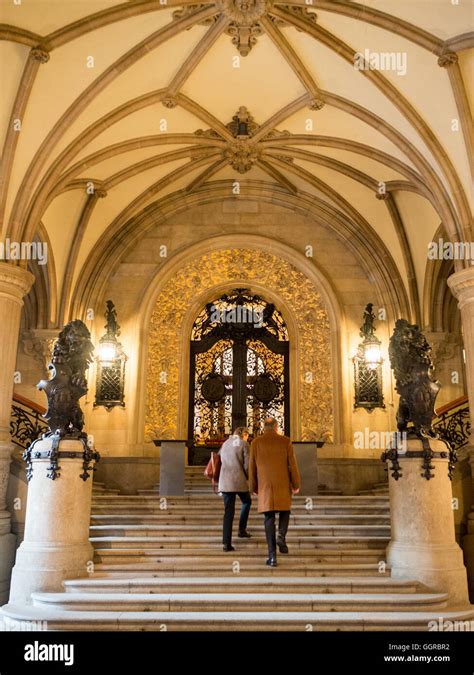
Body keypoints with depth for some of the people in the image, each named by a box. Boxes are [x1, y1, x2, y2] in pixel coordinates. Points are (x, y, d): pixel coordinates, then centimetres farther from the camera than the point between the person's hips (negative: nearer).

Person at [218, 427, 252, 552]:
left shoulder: (225, 444, 16)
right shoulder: (244, 444, -2)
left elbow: (219, 462, 18)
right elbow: (247, 465, -8)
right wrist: (248, 477, 9)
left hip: (225, 482, 4)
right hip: (239, 480, -4)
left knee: (228, 511, 6)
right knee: (247, 502, 23)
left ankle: (227, 542, 1)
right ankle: (242, 529, 15)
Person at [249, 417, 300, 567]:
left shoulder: (256, 442, 1)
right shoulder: (285, 441, -1)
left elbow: (252, 467, 4)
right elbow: (292, 465, -2)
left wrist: (254, 488, 14)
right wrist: (296, 485, 9)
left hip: (265, 486, 0)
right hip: (283, 485, 0)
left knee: (269, 519, 5)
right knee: (285, 511, 22)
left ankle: (272, 556, -1)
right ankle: (281, 536, -5)